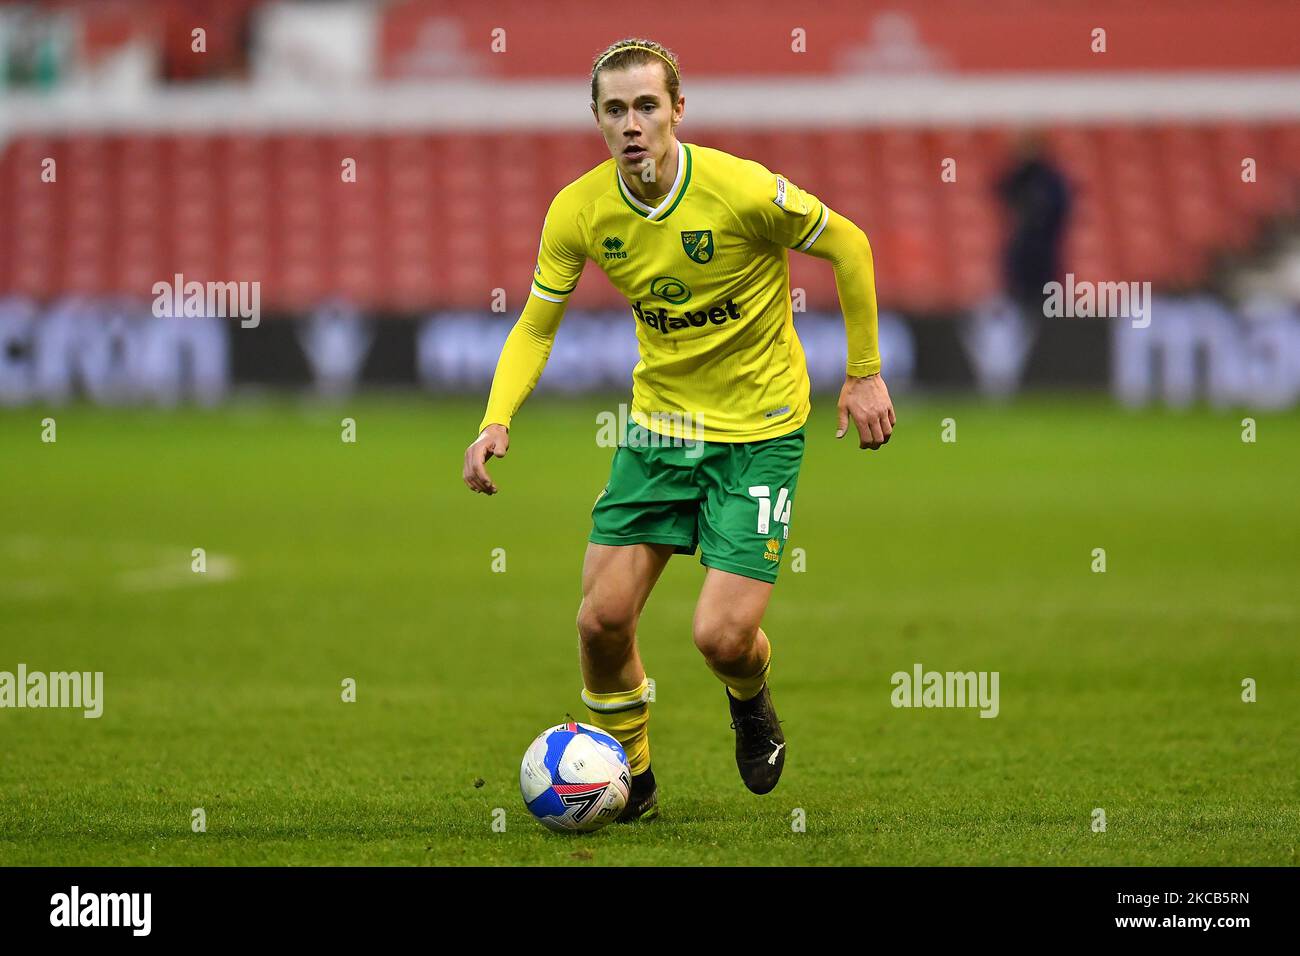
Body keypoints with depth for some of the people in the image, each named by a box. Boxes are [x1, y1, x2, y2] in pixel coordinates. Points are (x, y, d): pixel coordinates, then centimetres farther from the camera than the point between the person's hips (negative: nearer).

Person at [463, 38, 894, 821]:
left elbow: (848, 246, -7)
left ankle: (751, 701, 27)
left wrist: (865, 373, -4)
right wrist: (498, 420, -15)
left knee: (722, 636, -12)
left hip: (759, 433, -4)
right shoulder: (580, 211, -9)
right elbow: (536, 327, 2)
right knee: (602, 619, -5)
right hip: (658, 426, 4)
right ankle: (629, 778, 21)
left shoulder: (742, 191, -22)